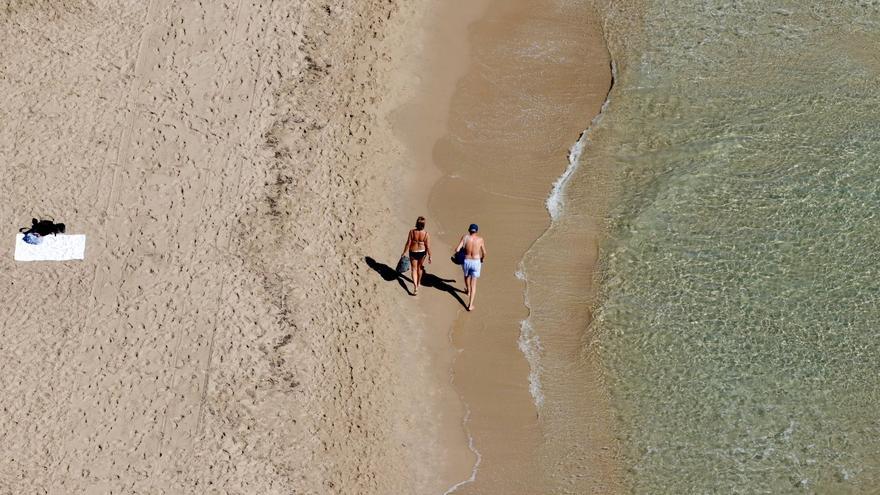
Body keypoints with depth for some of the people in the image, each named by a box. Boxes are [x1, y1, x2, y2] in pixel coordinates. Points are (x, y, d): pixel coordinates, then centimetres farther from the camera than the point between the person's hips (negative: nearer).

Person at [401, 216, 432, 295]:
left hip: (413, 252, -1)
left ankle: (415, 287, -3)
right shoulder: (426, 234, -21)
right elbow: (428, 246, -13)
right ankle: (418, 282, 47)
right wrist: (429, 256, 1)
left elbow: (408, 243, -13)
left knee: (414, 269, 11)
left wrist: (404, 252, 0)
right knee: (419, 267, 26)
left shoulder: (412, 232, -21)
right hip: (422, 252, 1)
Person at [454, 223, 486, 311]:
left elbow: (457, 249, -14)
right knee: (473, 284, 7)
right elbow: (484, 253, 3)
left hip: (466, 261, 1)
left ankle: (468, 291, 61)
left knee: (466, 276, 34)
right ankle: (470, 305, 2)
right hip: (476, 262, -1)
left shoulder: (465, 237, -9)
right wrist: (482, 259, 24)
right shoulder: (480, 239, -7)